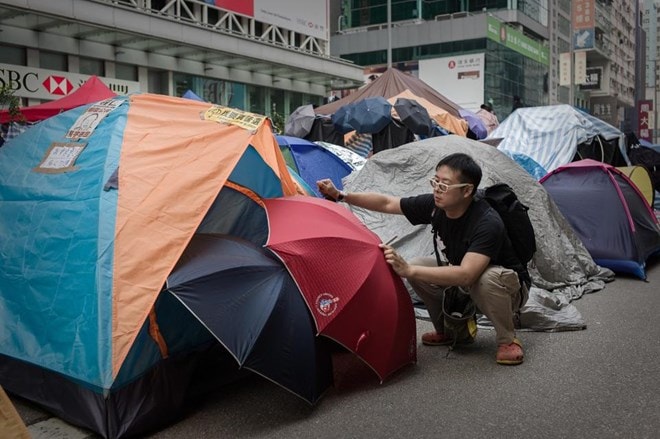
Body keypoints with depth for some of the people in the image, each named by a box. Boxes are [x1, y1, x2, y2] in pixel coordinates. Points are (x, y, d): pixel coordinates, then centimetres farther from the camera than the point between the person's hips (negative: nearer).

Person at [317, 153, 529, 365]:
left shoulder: (488, 223, -35)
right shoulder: (435, 205, -15)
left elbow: (466, 275, -45)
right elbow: (386, 203, -7)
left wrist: (408, 271, -50)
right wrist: (340, 195, -15)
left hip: (508, 289, -6)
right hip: (463, 282, 6)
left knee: (487, 277, -39)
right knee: (417, 265, -13)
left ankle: (507, 340, -12)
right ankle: (446, 331, 7)